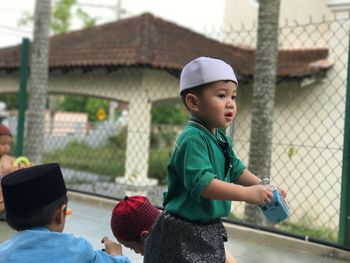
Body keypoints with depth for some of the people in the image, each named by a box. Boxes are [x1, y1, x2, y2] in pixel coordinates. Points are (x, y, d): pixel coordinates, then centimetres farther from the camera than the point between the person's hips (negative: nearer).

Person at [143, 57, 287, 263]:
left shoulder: (221, 138, 5)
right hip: (184, 234, -9)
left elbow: (236, 170, 16)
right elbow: (201, 183, -33)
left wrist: (262, 185, 2)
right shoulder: (193, 139, -24)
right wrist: (247, 193, -31)